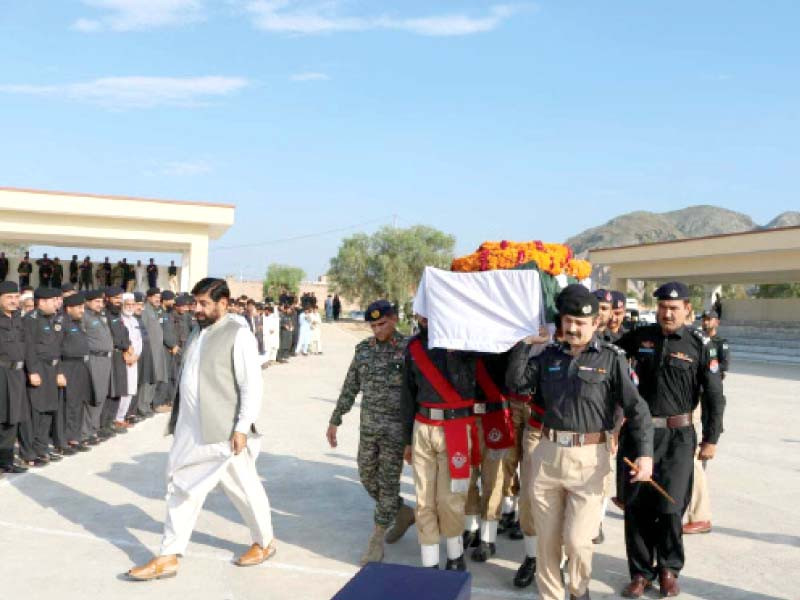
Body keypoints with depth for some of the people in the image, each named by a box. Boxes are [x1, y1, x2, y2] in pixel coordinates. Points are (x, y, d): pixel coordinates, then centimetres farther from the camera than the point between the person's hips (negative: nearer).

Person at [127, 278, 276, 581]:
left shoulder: (238, 335, -13)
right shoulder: (197, 333, 11)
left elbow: (252, 386, -16)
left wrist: (242, 427, -19)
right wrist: (177, 419, 18)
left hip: (224, 432, -7)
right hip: (190, 431, 7)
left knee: (244, 488, 10)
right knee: (183, 488, 10)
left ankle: (265, 542, 31)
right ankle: (168, 558, 19)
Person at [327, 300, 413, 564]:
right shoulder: (363, 348, 5)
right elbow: (350, 387, 11)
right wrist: (334, 421, 11)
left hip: (396, 428, -5)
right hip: (368, 426, 5)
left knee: (387, 483, 0)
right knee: (368, 478, 12)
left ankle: (377, 540, 10)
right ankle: (404, 514, 35)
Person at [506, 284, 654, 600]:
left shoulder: (611, 358, -4)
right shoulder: (550, 355, 8)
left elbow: (636, 407, -7)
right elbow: (516, 381, 3)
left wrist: (645, 453, -17)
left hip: (588, 458, -4)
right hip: (547, 454, 4)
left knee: (577, 539, -3)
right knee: (547, 537, 12)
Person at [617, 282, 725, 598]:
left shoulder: (700, 344, -4)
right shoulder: (640, 336, 2)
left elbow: (714, 395, -1)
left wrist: (711, 439, -2)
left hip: (678, 436, -2)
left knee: (670, 507, 1)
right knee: (636, 506, 6)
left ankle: (669, 569, 24)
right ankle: (641, 571, 22)